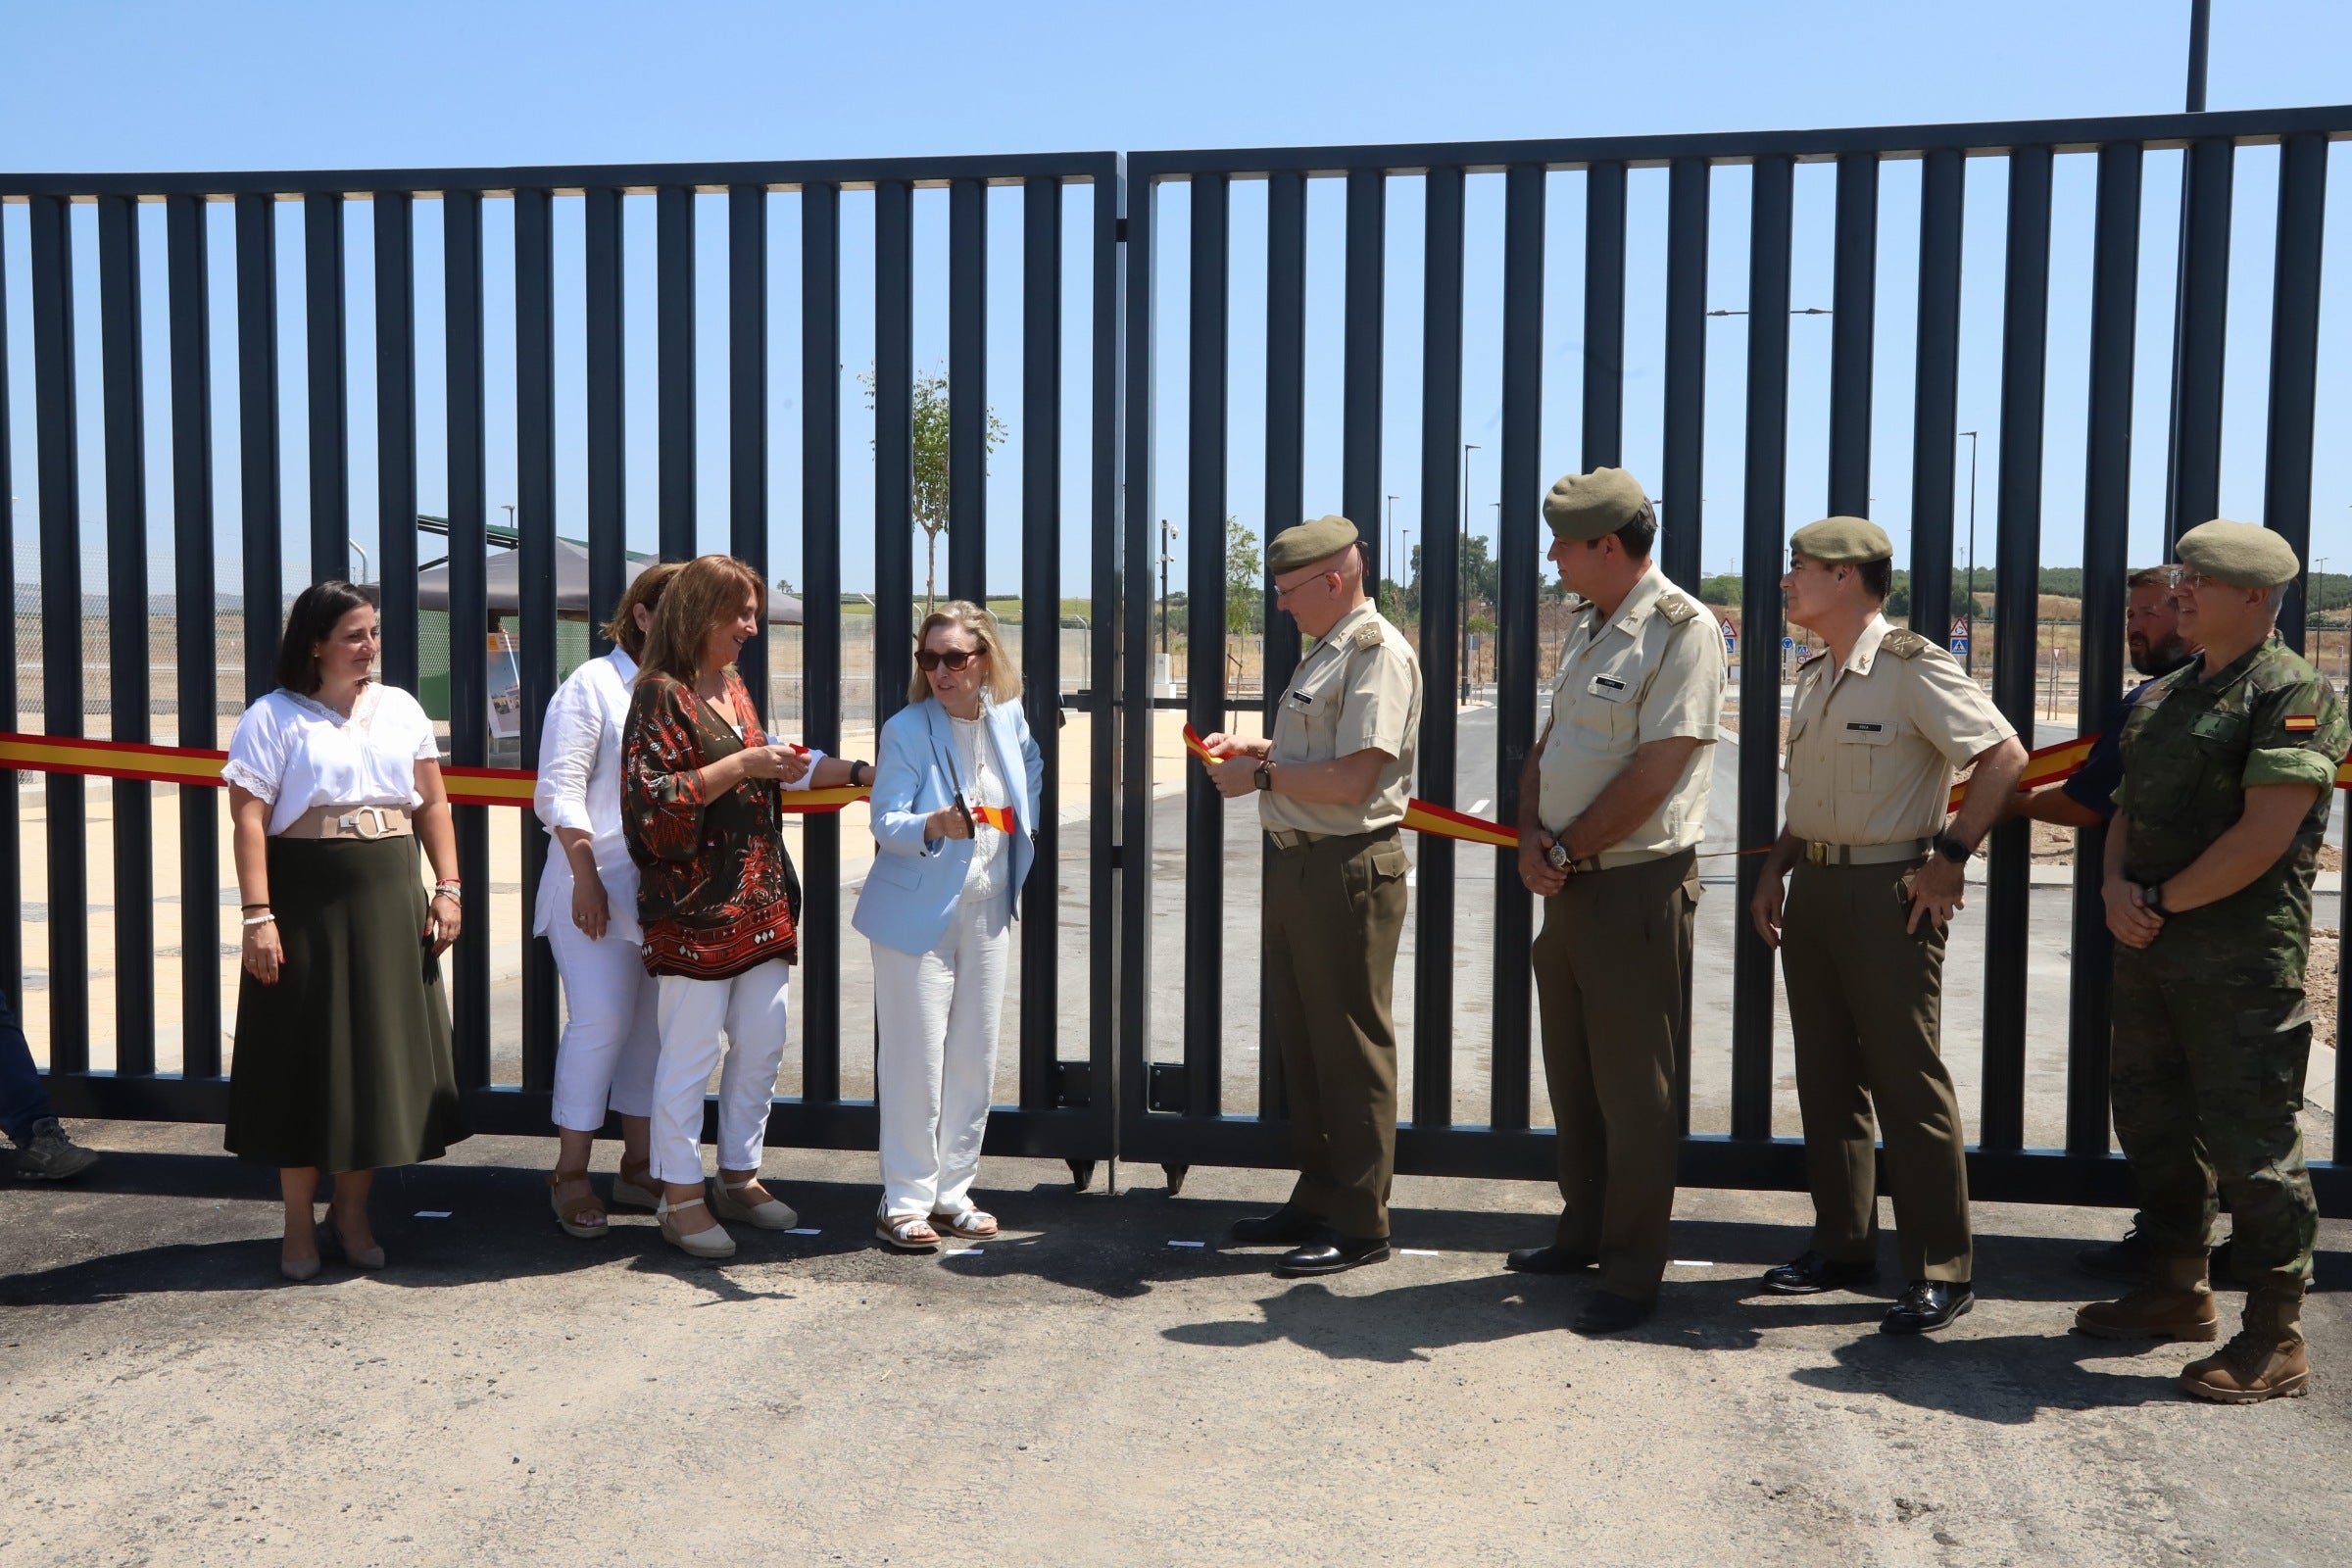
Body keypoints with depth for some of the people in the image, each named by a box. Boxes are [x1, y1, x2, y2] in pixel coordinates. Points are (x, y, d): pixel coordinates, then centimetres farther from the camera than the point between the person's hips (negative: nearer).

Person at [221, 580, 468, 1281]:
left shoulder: (400, 708, 10)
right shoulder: (274, 717, -4)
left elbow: (432, 804, 12)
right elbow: (248, 822, -10)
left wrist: (447, 889, 3)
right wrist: (258, 917, -17)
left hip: (390, 906, 4)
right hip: (307, 907, -4)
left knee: (382, 1057, 7)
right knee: (307, 1063, 2)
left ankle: (351, 1213, 23)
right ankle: (299, 1228, 16)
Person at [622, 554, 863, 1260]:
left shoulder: (734, 687, 16)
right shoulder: (661, 694, -10)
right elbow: (651, 797, -18)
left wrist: (852, 769, 27)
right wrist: (742, 765, -19)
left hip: (759, 900, 8)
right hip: (693, 905, -8)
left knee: (762, 1044, 12)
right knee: (689, 1052, -1)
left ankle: (739, 1175, 26)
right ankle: (680, 1196, 11)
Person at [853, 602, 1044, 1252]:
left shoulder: (1009, 719, 2)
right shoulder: (905, 731, -12)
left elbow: (1031, 765, 25)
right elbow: (885, 824, -16)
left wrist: (1023, 827, 13)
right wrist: (933, 825, -36)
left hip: (987, 911, 5)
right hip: (916, 913, -5)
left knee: (975, 1054, 10)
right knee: (915, 1056, -3)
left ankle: (952, 1190, 23)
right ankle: (905, 1199, 8)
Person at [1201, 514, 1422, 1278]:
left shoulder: (1377, 652, -15)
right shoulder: (1325, 650, 17)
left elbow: (1351, 779, -22)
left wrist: (1262, 774, -12)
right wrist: (1251, 748, 12)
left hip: (1348, 869, -10)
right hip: (1298, 863, 10)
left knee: (1351, 1049, -1)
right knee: (1303, 1042, 16)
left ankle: (1360, 1222, 9)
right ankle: (1317, 1199, 28)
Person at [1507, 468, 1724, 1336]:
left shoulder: (1682, 629, -14)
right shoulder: (1586, 628, 15)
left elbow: (1653, 774, -19)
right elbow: (1547, 746, 16)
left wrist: (1565, 849, -11)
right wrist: (1531, 836, -2)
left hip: (1638, 886, -9)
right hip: (1570, 884, 9)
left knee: (1633, 1088, 0)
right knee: (1573, 1072, 17)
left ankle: (1632, 1271, 10)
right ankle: (1584, 1231, 32)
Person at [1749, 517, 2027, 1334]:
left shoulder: (1914, 667, -11)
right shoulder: (1812, 678, 14)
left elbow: (2004, 754, -15)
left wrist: (1952, 855, -17)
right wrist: (1775, 868, 12)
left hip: (1889, 888, -8)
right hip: (1815, 887, 8)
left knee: (1908, 1081, -4)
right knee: (1826, 1075, 12)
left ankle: (1940, 1271, 5)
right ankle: (1842, 1244, 23)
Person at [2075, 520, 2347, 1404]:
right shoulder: (2164, 696, 16)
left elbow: (2263, 838, -19)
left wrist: (2161, 901, -13)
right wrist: (2117, 888, -2)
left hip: (2242, 956, -9)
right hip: (2149, 945, 9)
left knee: (2247, 1137, -4)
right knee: (2152, 1120, 16)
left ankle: (2275, 1339, 6)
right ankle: (2177, 1290, 31)